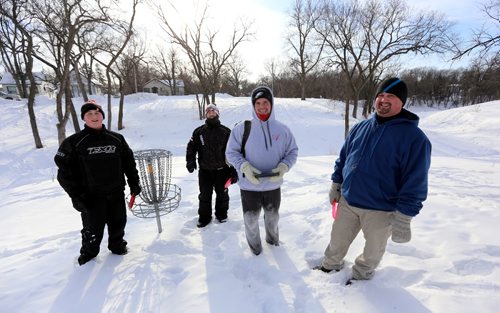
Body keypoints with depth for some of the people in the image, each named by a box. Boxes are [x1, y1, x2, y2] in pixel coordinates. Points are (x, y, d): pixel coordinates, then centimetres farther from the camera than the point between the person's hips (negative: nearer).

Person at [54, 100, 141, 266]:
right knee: (93, 229, 10)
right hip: (91, 196, -2)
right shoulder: (74, 142, -7)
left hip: (116, 193, 3)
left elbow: (129, 161, 9)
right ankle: (89, 252, 37)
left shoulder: (117, 139, 2)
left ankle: (117, 244, 41)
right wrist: (75, 195, -10)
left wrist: (134, 182, 7)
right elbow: (64, 170, -6)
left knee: (118, 222, 15)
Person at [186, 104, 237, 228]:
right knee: (204, 196, 12)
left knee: (222, 194, 14)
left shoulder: (226, 132, -4)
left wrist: (234, 171, -7)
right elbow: (191, 147, 6)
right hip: (204, 171, 1)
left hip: (222, 171, -1)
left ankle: (221, 214, 35)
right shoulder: (199, 131, 2)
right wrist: (190, 161, -11)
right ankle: (204, 217, 30)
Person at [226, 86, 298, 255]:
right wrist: (244, 167, -23)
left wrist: (283, 167, -17)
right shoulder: (242, 128, -13)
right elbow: (231, 152, -6)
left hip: (273, 184, 2)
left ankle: (272, 238, 56)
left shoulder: (282, 129, -7)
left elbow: (292, 152, 2)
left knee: (273, 216, 25)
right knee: (251, 220, 15)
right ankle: (254, 244, 46)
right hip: (249, 185, -2)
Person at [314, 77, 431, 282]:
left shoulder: (413, 137, -14)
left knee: (373, 250, 21)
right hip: (348, 202, 4)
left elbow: (415, 182, -16)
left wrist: (403, 218, -16)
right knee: (337, 240, 21)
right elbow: (343, 159, 10)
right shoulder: (360, 128, 1)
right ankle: (330, 265, 47)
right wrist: (335, 185, 11)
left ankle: (362, 275, 49)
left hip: (381, 210, -3)